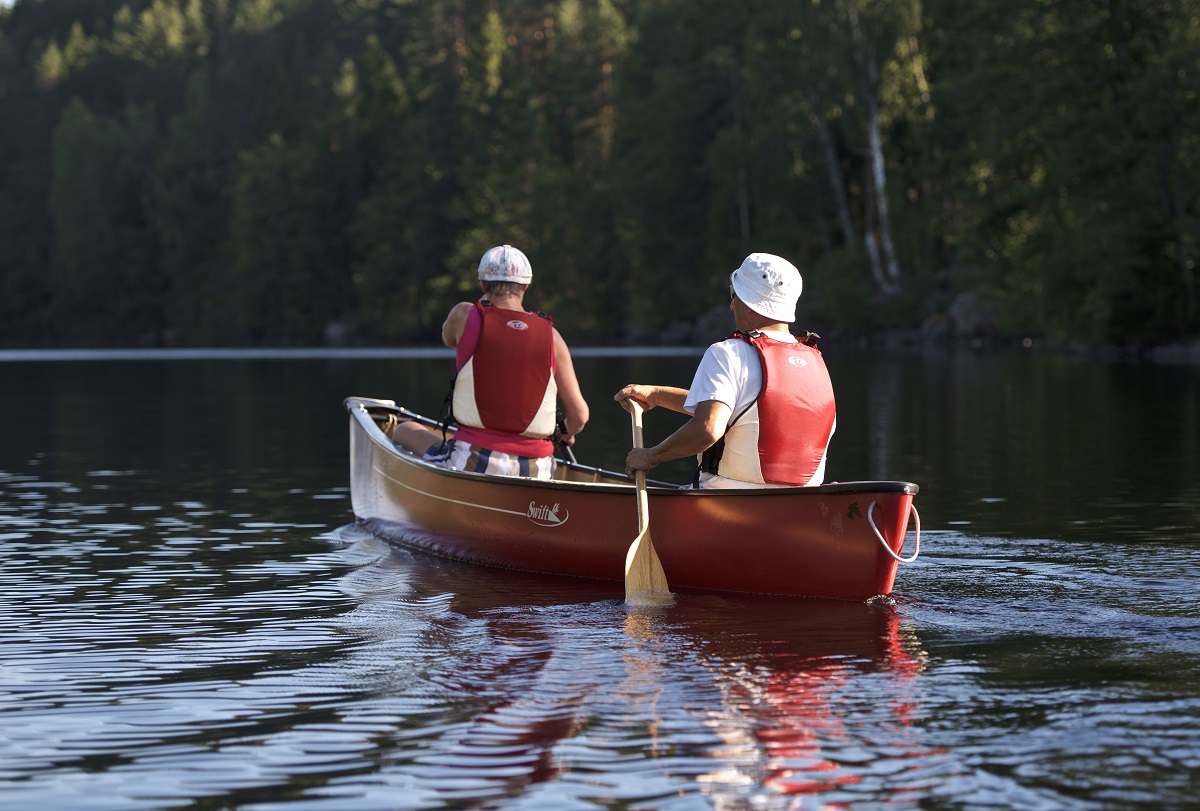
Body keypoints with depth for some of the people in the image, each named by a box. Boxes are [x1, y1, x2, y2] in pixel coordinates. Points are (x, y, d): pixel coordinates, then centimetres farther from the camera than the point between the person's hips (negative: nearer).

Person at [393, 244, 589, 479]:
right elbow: (579, 415, 2)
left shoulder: (464, 315, -3)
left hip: (472, 465, -3)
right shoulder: (551, 336, 2)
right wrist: (568, 433, 25)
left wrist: (487, 300, 31)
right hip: (535, 472, 3)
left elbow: (448, 339, 24)